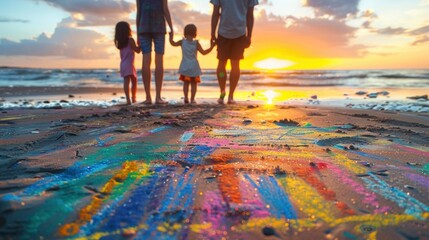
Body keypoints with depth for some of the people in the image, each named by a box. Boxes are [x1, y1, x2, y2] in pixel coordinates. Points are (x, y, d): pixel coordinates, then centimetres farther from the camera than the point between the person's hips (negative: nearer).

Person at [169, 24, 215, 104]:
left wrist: (171, 37, 25)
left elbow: (173, 43, 11)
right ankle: (192, 99, 4)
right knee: (193, 83, 6)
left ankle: (186, 98, 5)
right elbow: (203, 52, -8)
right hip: (194, 67, -1)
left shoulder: (182, 42, -1)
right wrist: (211, 47, -1)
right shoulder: (196, 43, -6)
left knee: (186, 83, 12)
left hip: (185, 67, 2)